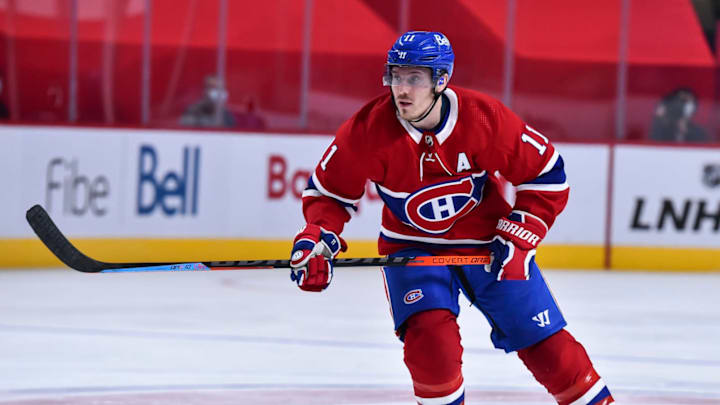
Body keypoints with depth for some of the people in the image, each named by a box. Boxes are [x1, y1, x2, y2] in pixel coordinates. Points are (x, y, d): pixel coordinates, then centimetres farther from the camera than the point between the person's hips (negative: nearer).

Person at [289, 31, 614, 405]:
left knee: (545, 344, -2)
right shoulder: (367, 130, -22)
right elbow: (330, 191, -6)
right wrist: (317, 237, -24)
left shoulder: (485, 118, -24)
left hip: (486, 240, 0)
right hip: (411, 244, 0)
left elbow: (547, 174, -11)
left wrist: (518, 237, -17)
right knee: (428, 332, -24)